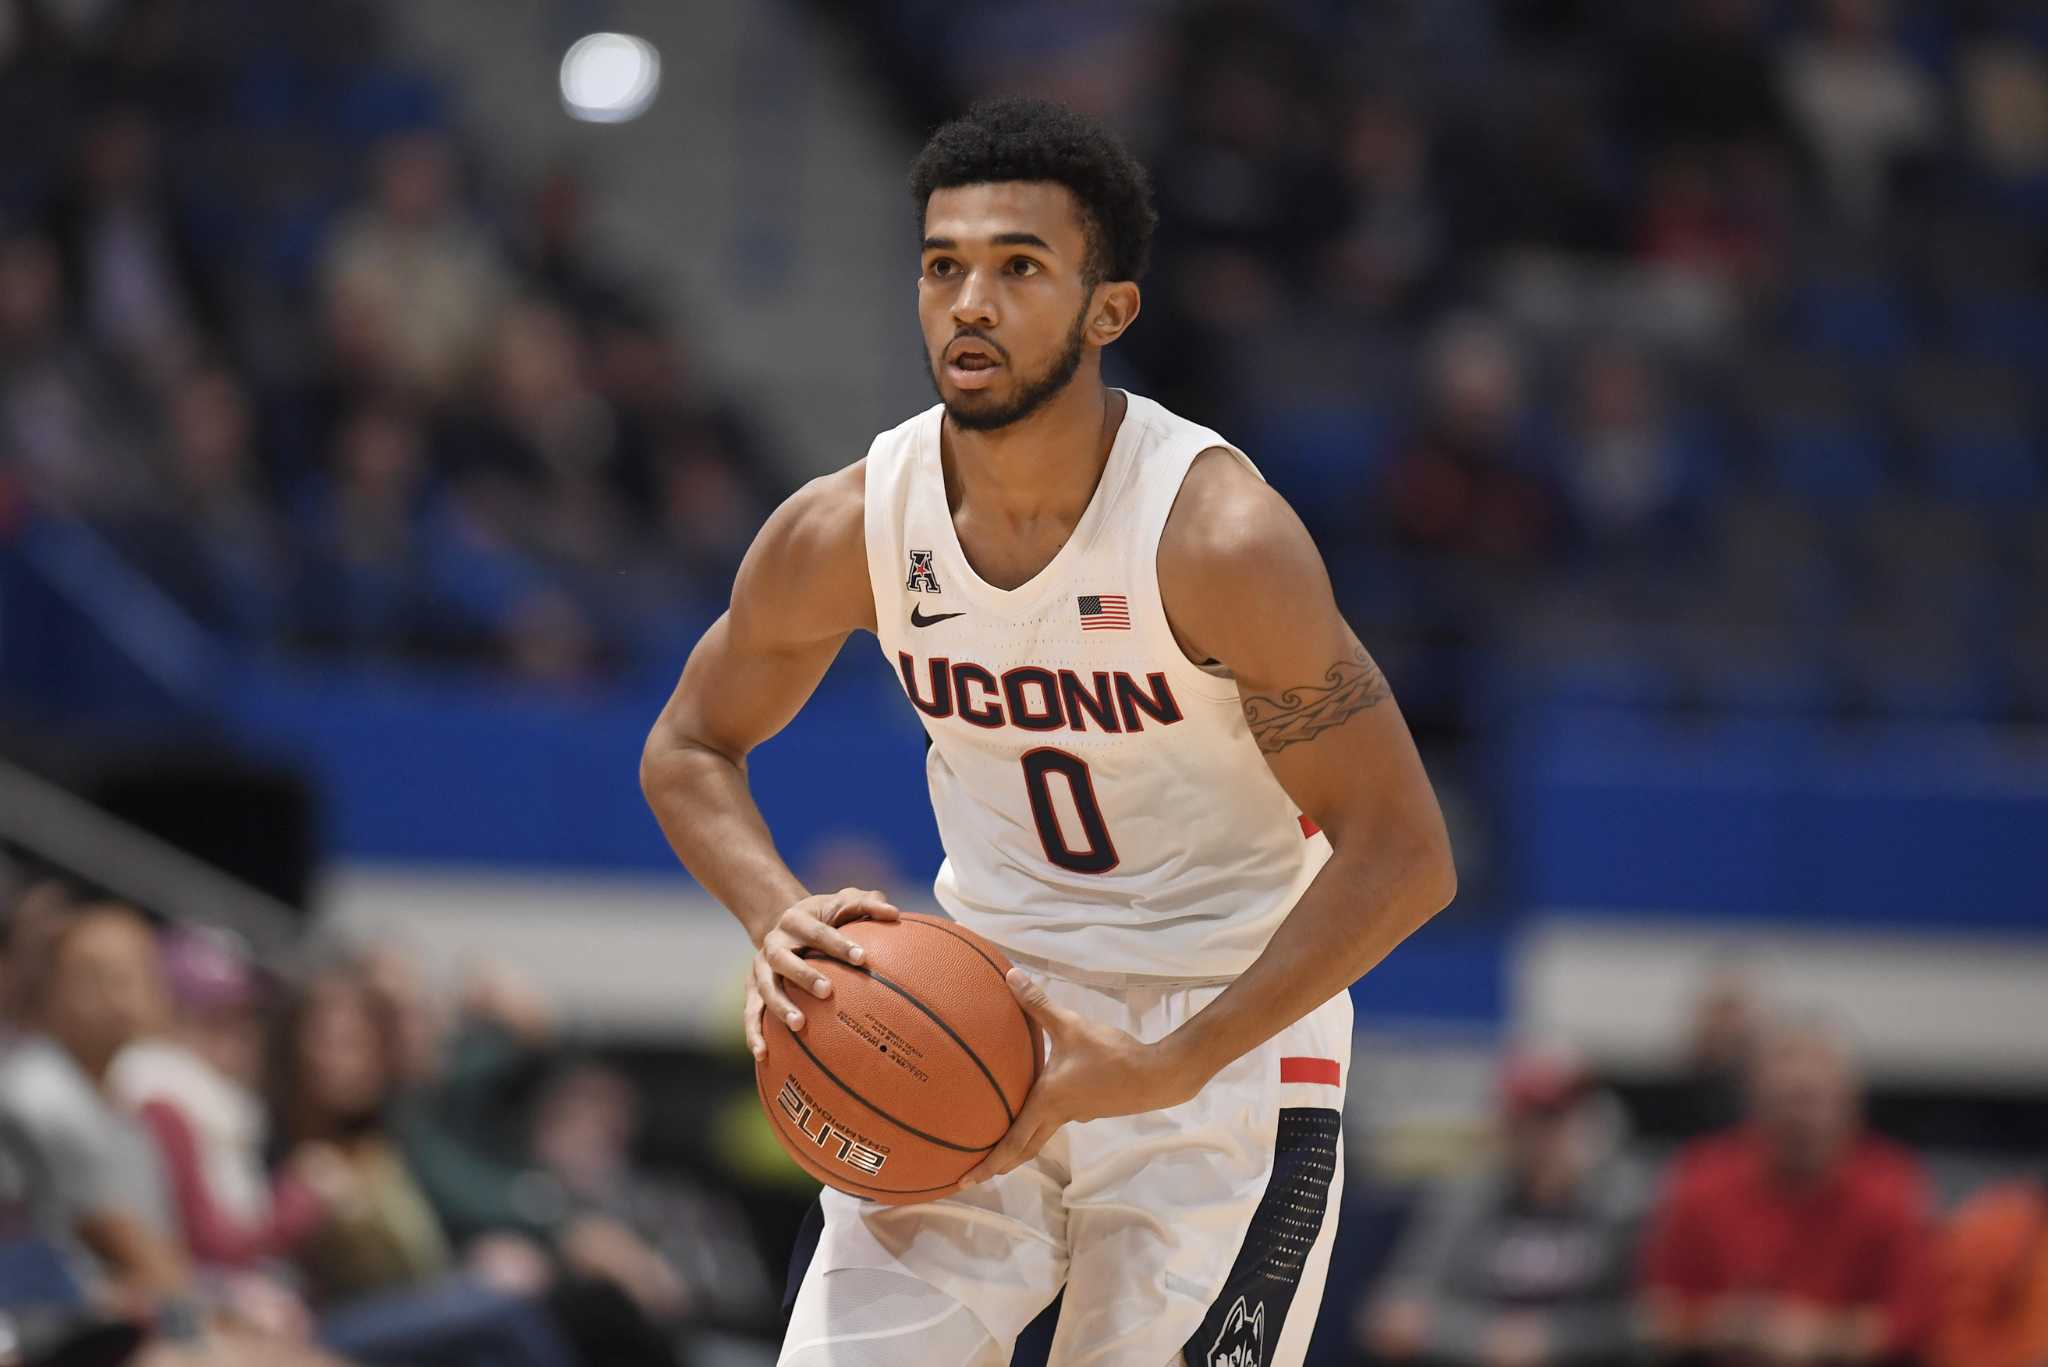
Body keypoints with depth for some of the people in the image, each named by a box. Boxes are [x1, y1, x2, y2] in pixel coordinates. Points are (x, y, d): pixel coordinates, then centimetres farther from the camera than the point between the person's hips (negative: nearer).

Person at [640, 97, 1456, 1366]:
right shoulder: (845, 532, -9)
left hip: (1229, 1036, -4)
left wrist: (1168, 1069, -25)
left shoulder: (1219, 533, -22)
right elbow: (689, 750, 9)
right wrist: (780, 923, -12)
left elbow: (1402, 856, -20)